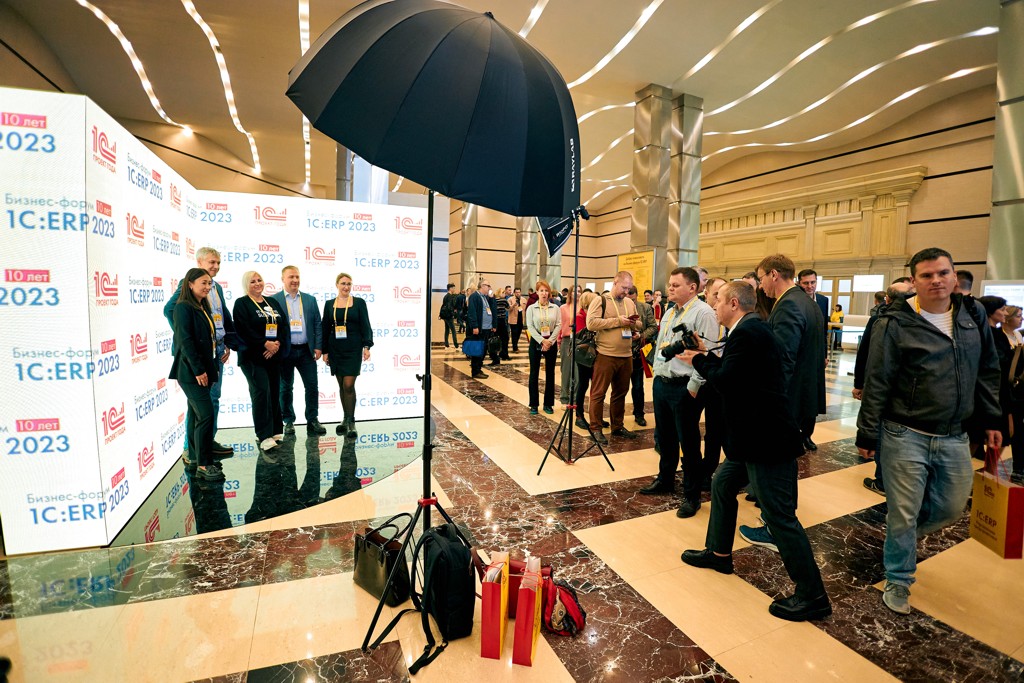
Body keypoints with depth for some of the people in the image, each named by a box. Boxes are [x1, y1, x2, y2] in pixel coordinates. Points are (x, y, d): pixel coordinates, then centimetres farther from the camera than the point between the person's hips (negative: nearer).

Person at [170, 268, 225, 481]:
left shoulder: (203, 308, 14)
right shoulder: (183, 308, -12)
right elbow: (185, 341, -19)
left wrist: (213, 367, 13)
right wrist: (198, 370, -20)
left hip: (203, 370, 9)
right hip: (190, 372, -9)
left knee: (196, 414, 15)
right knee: (206, 414, -12)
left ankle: (195, 457, 26)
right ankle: (203, 465, -6)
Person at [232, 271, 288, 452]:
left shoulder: (273, 302, 16)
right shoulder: (241, 304, 1)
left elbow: (284, 325, 9)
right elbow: (244, 330, -12)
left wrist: (278, 344, -8)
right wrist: (265, 344, -17)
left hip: (274, 355, 5)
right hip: (253, 356, -5)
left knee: (274, 393, 6)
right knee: (261, 391, -13)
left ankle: (275, 431, 16)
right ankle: (265, 436, -12)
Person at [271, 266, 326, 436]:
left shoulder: (310, 299, 9)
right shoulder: (273, 300, 0)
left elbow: (317, 324, 7)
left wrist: (318, 346, 0)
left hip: (306, 350, 2)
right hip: (285, 351, -2)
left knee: (312, 386, 2)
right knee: (286, 388, 8)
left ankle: (312, 420, 12)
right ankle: (288, 421, 20)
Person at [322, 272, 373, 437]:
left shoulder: (359, 303, 1)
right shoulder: (329, 304, 8)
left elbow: (365, 326, -2)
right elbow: (325, 329, 9)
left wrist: (367, 346, -12)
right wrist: (325, 351, 5)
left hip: (353, 349, -3)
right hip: (335, 349, 3)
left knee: (349, 385, -9)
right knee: (342, 385, 9)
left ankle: (351, 422, 1)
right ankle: (346, 419, 22)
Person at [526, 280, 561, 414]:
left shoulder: (555, 308, 4)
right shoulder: (531, 308, 1)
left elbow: (558, 325, -2)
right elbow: (530, 327, -6)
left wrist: (550, 341, -13)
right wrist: (542, 341, -15)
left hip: (551, 342, 1)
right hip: (536, 342, -1)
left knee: (550, 373, 6)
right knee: (534, 373, 2)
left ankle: (548, 403, 16)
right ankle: (533, 404, 11)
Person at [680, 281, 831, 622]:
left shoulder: (748, 331, -20)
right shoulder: (753, 329, 12)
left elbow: (726, 381, -23)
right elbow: (732, 373, 14)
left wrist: (699, 360, -8)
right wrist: (707, 356, 7)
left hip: (767, 440, -11)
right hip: (754, 436, 11)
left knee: (780, 515, -1)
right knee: (722, 486, 20)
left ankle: (812, 596, 15)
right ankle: (719, 552, 37)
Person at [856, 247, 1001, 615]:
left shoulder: (973, 316, 5)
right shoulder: (895, 323, -12)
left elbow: (988, 372, 15)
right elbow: (876, 384, -12)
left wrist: (991, 420, 13)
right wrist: (867, 434, -11)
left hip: (953, 437, 5)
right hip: (906, 436, -5)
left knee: (952, 507, 16)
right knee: (903, 514, 5)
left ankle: (900, 537, 44)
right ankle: (898, 582, 24)